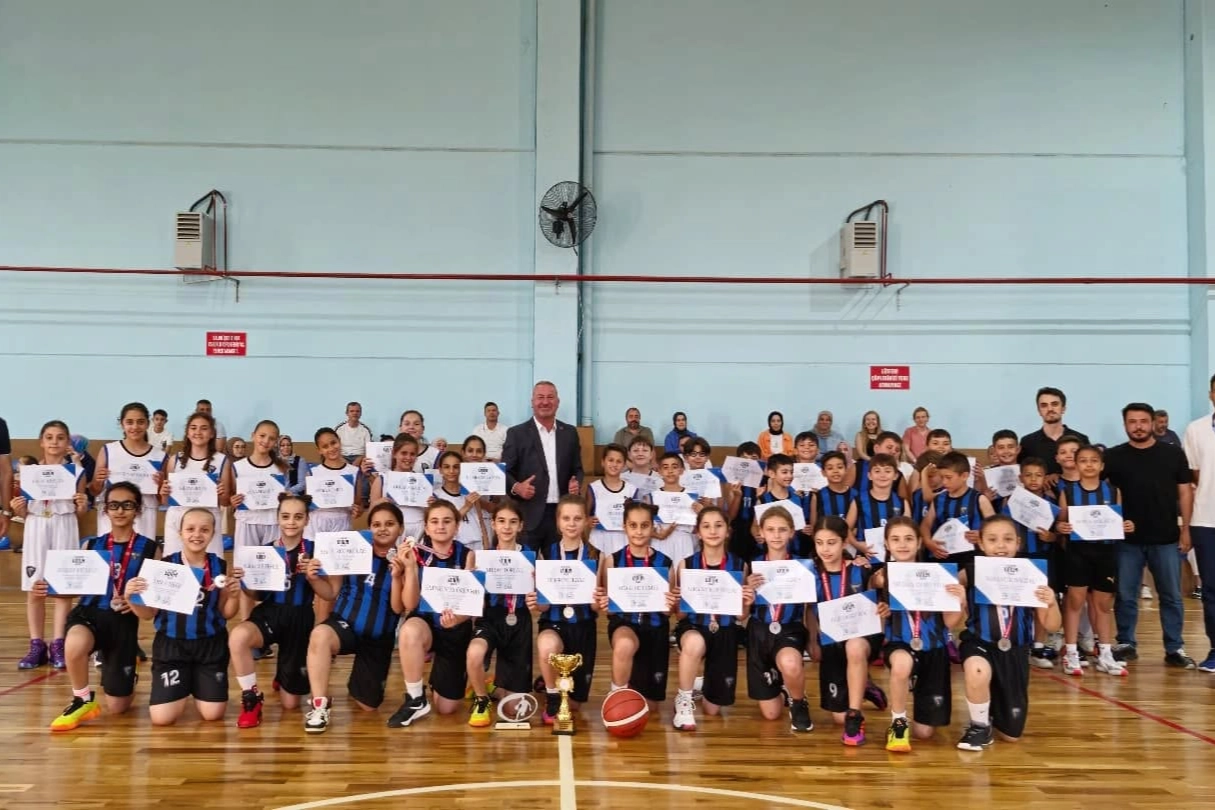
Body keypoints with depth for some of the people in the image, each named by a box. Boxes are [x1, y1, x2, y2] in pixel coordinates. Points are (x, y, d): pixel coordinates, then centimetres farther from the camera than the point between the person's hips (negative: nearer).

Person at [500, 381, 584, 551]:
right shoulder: (517, 433, 1)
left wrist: (577, 483, -4)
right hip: (528, 514, -3)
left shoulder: (570, 432, 11)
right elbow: (504, 471, 0)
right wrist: (516, 487, -19)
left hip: (562, 513, 3)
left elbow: (577, 468, 16)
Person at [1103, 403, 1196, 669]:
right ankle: (1126, 644, 18)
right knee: (1126, 596, 7)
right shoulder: (1114, 456, 0)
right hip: (1128, 540, 0)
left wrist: (1185, 529, 0)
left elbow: (1184, 492, 4)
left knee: (1171, 596, 7)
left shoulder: (1173, 454, 2)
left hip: (1166, 538, 0)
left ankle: (1174, 649, 16)